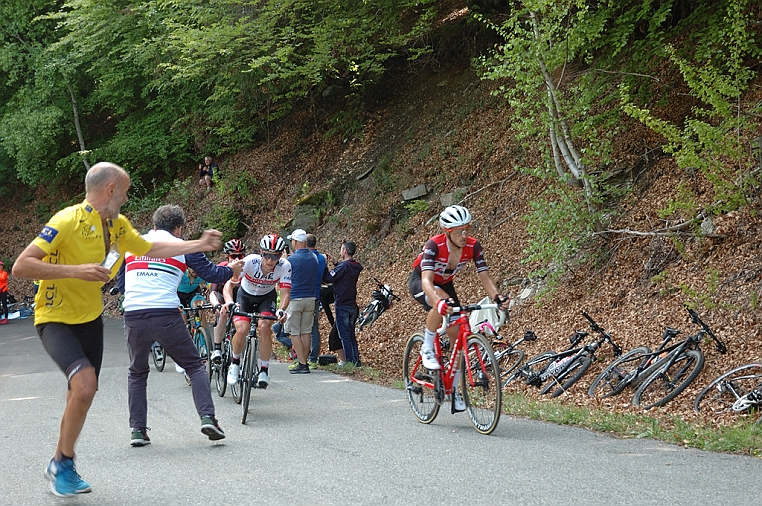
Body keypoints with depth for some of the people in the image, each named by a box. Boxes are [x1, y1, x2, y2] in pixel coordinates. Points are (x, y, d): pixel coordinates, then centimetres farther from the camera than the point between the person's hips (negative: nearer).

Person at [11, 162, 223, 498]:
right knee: (85, 384, -27)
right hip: (56, 319, -8)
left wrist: (200, 245, 17)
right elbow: (21, 266, -26)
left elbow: (151, 249, 19)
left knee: (79, 397, 12)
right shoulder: (68, 221, -23)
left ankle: (61, 466, 32)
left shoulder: (118, 225, 2)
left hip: (91, 319, 8)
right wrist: (75, 270, -32)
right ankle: (62, 463, -7)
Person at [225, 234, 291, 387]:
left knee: (264, 327, -26)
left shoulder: (284, 266, -28)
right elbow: (229, 284, -31)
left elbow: (285, 292, -28)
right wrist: (229, 302, -51)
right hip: (245, 296, -1)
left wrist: (281, 310, -48)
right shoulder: (249, 261, -32)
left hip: (267, 297, 1)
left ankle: (264, 371, -12)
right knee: (242, 329, -23)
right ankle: (235, 363, 5)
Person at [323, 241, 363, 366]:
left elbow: (328, 278, -15)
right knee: (351, 335, 14)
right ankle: (356, 361, 14)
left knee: (344, 335, -4)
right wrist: (334, 262, 21)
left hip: (342, 306, -8)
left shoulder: (343, 266, -17)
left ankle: (350, 362, -6)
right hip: (352, 305, 8)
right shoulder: (355, 266, 8)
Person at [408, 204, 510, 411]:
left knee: (457, 335, -6)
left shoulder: (473, 246, -22)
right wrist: (439, 301, -63)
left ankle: (455, 390, 6)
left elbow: (484, 276, -23)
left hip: (445, 284, 5)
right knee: (443, 305, -39)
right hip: (419, 282, -5)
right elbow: (427, 281, -44)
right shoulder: (434, 245, -35)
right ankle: (427, 349, -17)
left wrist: (497, 297, -43)